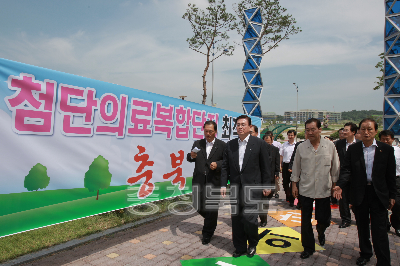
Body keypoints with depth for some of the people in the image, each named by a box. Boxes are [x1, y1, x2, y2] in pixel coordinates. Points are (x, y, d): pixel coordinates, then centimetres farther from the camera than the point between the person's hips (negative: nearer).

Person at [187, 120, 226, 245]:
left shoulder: (222, 145, -1)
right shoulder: (197, 143, 8)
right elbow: (189, 159, 6)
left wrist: (217, 164, -22)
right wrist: (191, 156, -16)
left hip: (214, 181, -3)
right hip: (199, 180, 4)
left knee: (212, 208, 3)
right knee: (198, 205, 10)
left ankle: (207, 234, 24)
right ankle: (211, 222, 42)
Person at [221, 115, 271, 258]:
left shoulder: (259, 143, -2)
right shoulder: (230, 144, 7)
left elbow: (265, 167, 0)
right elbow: (225, 166, 8)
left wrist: (266, 186, -2)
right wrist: (223, 185, 2)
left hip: (252, 187, -4)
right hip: (235, 187, 4)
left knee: (250, 218, -4)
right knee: (236, 219, 10)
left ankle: (252, 244, 25)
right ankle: (240, 247, 29)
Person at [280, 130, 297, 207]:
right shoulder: (284, 144, 7)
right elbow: (281, 156, 11)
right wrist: (281, 165, 4)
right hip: (285, 165, 3)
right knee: (285, 182, 10)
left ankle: (291, 200, 6)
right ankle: (287, 195, 32)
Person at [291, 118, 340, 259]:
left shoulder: (330, 146, -3)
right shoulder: (301, 147, -2)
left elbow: (335, 167, 5)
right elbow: (296, 167, 5)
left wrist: (334, 185, 7)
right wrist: (294, 184, 5)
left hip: (324, 189, 0)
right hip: (305, 189, 0)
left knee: (323, 219, 11)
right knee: (305, 221, 6)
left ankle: (320, 232, 46)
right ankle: (308, 247, 24)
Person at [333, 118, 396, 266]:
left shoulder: (386, 149, -3)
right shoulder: (352, 149, -1)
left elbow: (391, 175, 1)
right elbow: (346, 170, -5)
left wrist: (392, 195, 2)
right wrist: (340, 185, -21)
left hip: (378, 194, -2)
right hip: (359, 194, 2)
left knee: (379, 229, 0)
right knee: (362, 227, 16)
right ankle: (365, 253, 35)